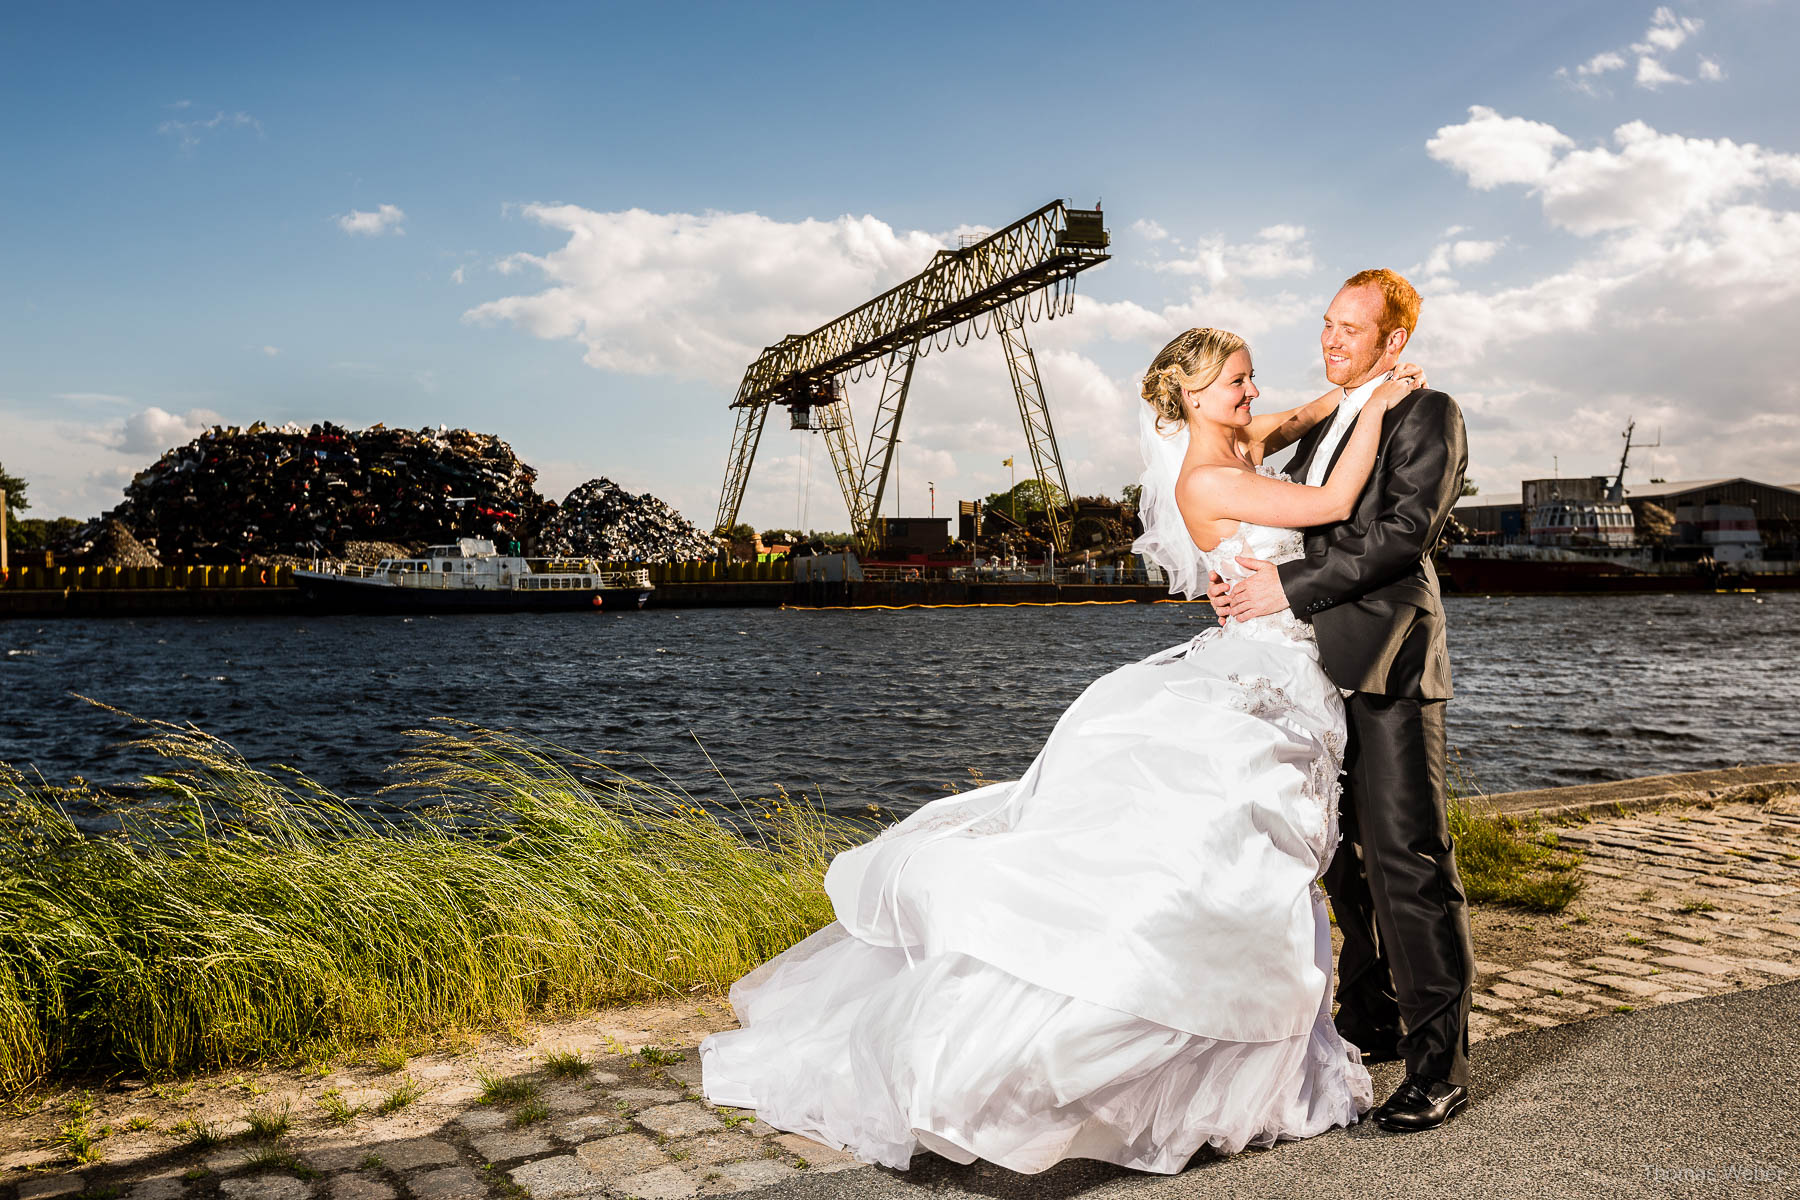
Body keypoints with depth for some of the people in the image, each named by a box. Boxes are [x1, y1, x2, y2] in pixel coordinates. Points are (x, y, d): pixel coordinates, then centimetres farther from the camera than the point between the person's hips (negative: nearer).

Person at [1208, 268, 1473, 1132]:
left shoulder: (1427, 415, -2)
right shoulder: (1319, 428, 22)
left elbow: (1403, 532, -14)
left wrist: (1292, 586, -18)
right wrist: (1240, 581, 1)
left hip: (1386, 668, -8)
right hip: (1324, 669, 8)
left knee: (1408, 859, -8)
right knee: (1346, 855, 15)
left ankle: (1439, 1061, 1)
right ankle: (1370, 1021, 29)